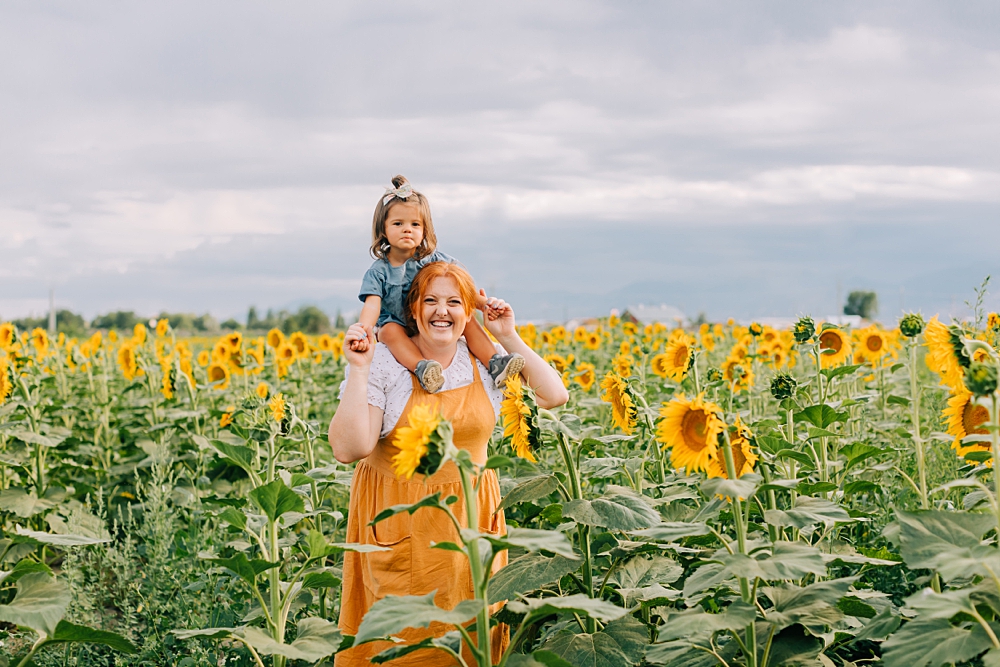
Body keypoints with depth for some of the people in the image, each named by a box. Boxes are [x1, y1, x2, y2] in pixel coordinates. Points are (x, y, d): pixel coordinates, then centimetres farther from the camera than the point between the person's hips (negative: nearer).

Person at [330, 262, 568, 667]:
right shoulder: (383, 363, -10)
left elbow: (554, 396, -7)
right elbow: (349, 449, -17)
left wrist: (509, 338, -10)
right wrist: (358, 369, -23)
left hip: (470, 515, 3)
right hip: (398, 519, -3)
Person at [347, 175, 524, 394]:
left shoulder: (433, 259, -2)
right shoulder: (378, 272, -6)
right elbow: (372, 304, -19)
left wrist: (483, 303, -24)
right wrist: (362, 332, -39)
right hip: (399, 329, -2)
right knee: (389, 330, -35)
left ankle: (494, 362, -29)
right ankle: (420, 367, -52)